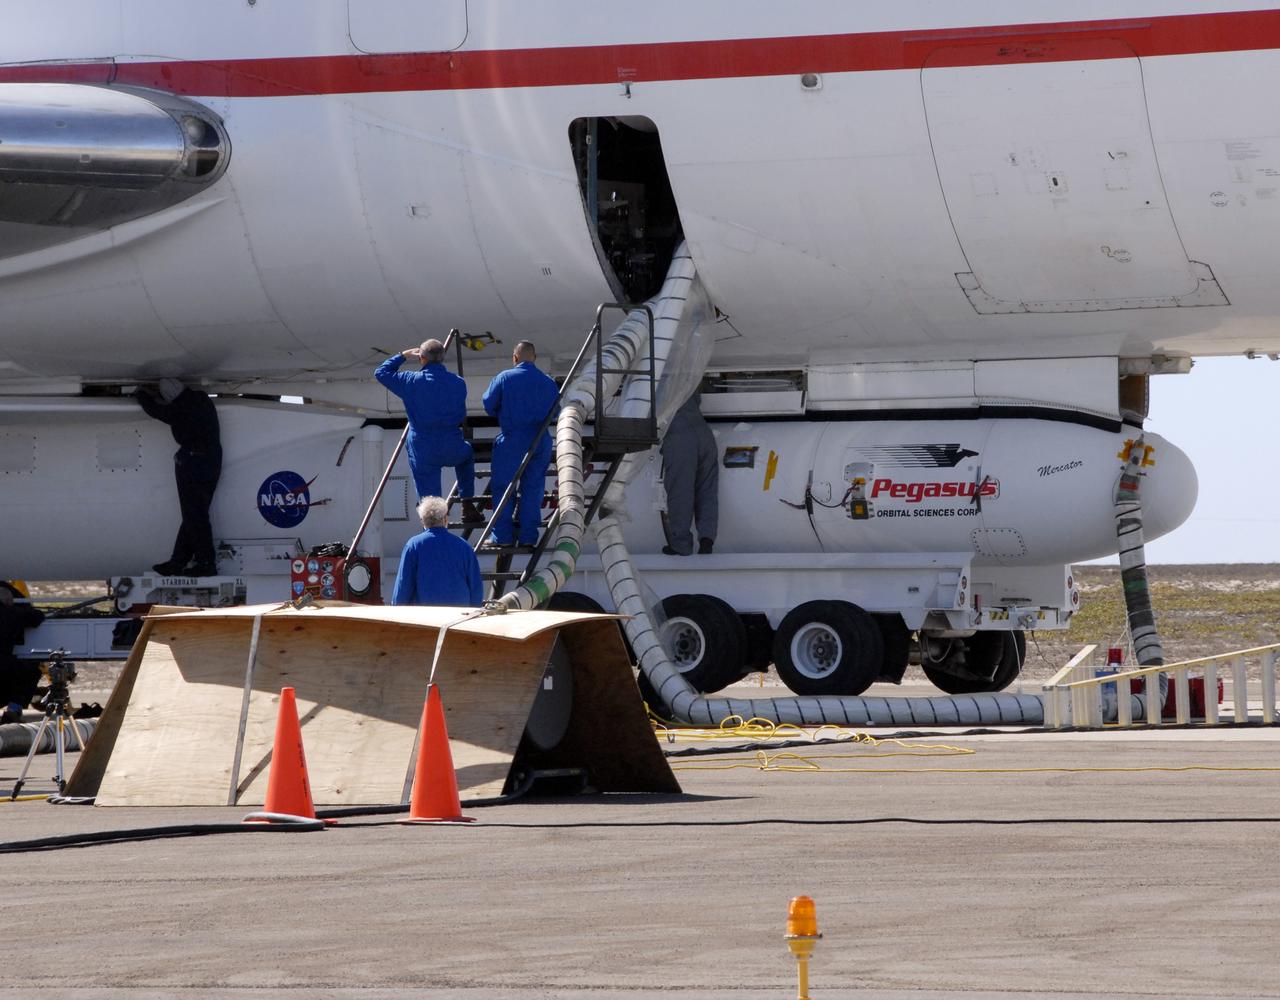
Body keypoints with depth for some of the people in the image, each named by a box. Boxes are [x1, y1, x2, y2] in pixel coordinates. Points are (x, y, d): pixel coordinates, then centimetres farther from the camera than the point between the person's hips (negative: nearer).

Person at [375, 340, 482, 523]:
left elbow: (381, 372, 4)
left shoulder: (412, 382, -10)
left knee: (429, 497, 3)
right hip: (452, 449, 3)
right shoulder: (458, 383, -1)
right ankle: (467, 506, 35)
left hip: (423, 451, -3)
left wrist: (403, 356, 13)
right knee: (466, 455, 37)